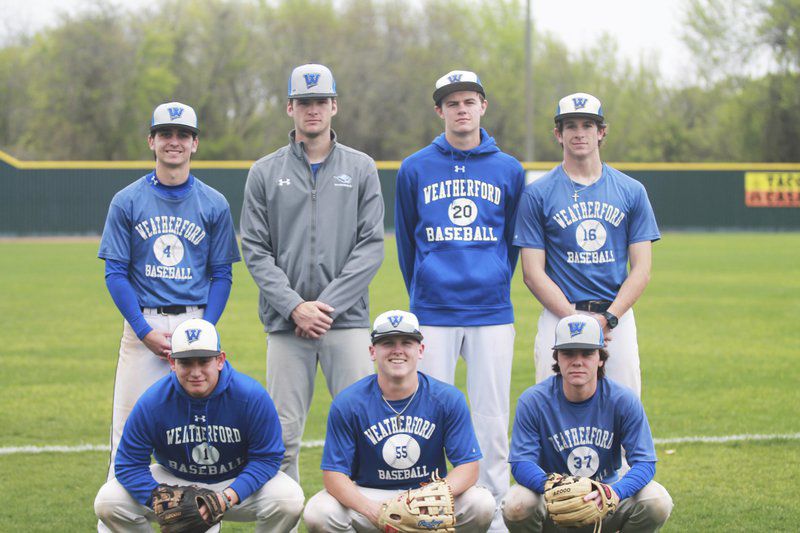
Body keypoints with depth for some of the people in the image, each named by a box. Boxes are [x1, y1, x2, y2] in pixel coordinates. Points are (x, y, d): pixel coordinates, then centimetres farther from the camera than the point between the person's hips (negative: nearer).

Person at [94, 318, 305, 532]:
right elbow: (130, 464, -13)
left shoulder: (251, 396, -21)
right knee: (107, 503, -20)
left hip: (237, 483, -1)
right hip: (174, 480, 1)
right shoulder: (152, 402, -19)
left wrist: (229, 496, -30)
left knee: (289, 500, -30)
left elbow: (266, 458, -16)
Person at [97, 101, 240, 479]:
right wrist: (146, 332, -10)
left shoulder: (214, 204, 6)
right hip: (142, 323, -1)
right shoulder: (127, 201, 3)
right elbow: (116, 273, 1)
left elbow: (221, 275, 6)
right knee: (129, 428, -4)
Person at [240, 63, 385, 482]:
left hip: (347, 320, 0)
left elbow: (371, 247, 0)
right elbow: (255, 251, 3)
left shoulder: (361, 169, 8)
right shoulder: (265, 173, 8)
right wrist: (294, 306, -10)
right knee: (282, 436, 1)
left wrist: (328, 305, -10)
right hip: (286, 322, 0)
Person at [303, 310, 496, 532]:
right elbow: (333, 472, -12)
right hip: (369, 495, -1)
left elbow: (468, 466, -9)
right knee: (318, 514, -29)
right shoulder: (347, 403, -9)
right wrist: (372, 510, -31)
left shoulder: (448, 399, -7)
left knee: (482, 505, -27)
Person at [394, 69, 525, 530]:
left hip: (493, 315, 1)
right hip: (433, 316, 0)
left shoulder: (509, 171, 6)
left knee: (493, 419, 2)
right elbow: (406, 243, 13)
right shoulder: (415, 170, 4)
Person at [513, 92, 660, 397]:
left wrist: (608, 318, -9)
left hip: (618, 317, 2)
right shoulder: (537, 194, 4)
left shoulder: (631, 191, 9)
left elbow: (642, 269, 5)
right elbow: (533, 272, -1)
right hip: (560, 315, -2)